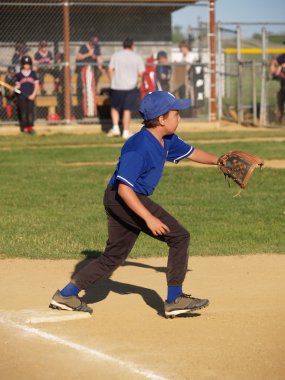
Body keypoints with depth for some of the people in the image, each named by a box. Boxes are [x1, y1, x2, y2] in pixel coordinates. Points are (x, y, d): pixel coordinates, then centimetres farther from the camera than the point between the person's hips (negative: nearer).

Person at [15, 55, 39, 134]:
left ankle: (30, 127, -4)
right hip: (21, 96, 0)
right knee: (23, 112, 1)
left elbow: (36, 85, 5)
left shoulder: (33, 73, 7)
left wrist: (33, 95, -8)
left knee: (31, 112, -6)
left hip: (30, 97, 0)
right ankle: (24, 128, 8)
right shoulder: (19, 74, 7)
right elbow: (18, 85, 10)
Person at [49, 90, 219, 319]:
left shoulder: (167, 141, 4)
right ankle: (174, 300, -2)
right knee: (179, 236, -8)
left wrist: (219, 160, 15)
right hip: (123, 199, -10)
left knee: (114, 257, 16)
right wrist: (149, 218, -31)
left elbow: (191, 153, 23)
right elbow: (124, 188, -28)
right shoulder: (139, 148, -25)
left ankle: (66, 295, 19)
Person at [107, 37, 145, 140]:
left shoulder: (115, 55, 1)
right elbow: (140, 73, -3)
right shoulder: (137, 57, 0)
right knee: (127, 110, 4)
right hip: (131, 87, 0)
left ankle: (115, 127, 3)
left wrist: (112, 82, 7)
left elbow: (110, 70, -2)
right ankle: (126, 132, 5)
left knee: (114, 107, 16)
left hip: (117, 86, 0)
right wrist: (139, 82, 14)